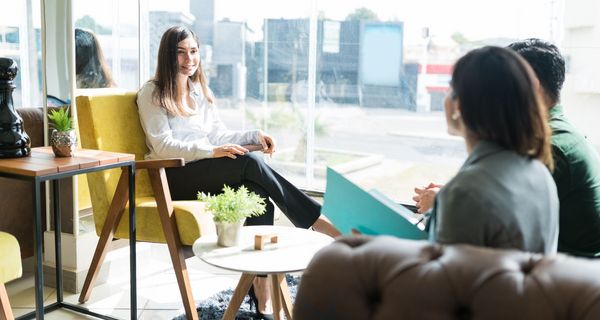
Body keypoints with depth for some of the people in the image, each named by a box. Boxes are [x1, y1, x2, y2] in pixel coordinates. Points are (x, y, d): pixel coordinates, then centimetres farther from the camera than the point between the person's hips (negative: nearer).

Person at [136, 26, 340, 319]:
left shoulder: (201, 90, 21)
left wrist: (254, 135, -3)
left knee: (258, 194, -27)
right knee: (250, 162, -29)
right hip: (174, 177, -6)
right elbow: (163, 146, -10)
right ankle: (316, 221, -22)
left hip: (208, 175, 6)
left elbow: (218, 135, 17)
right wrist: (212, 151, -25)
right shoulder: (152, 93, 1)